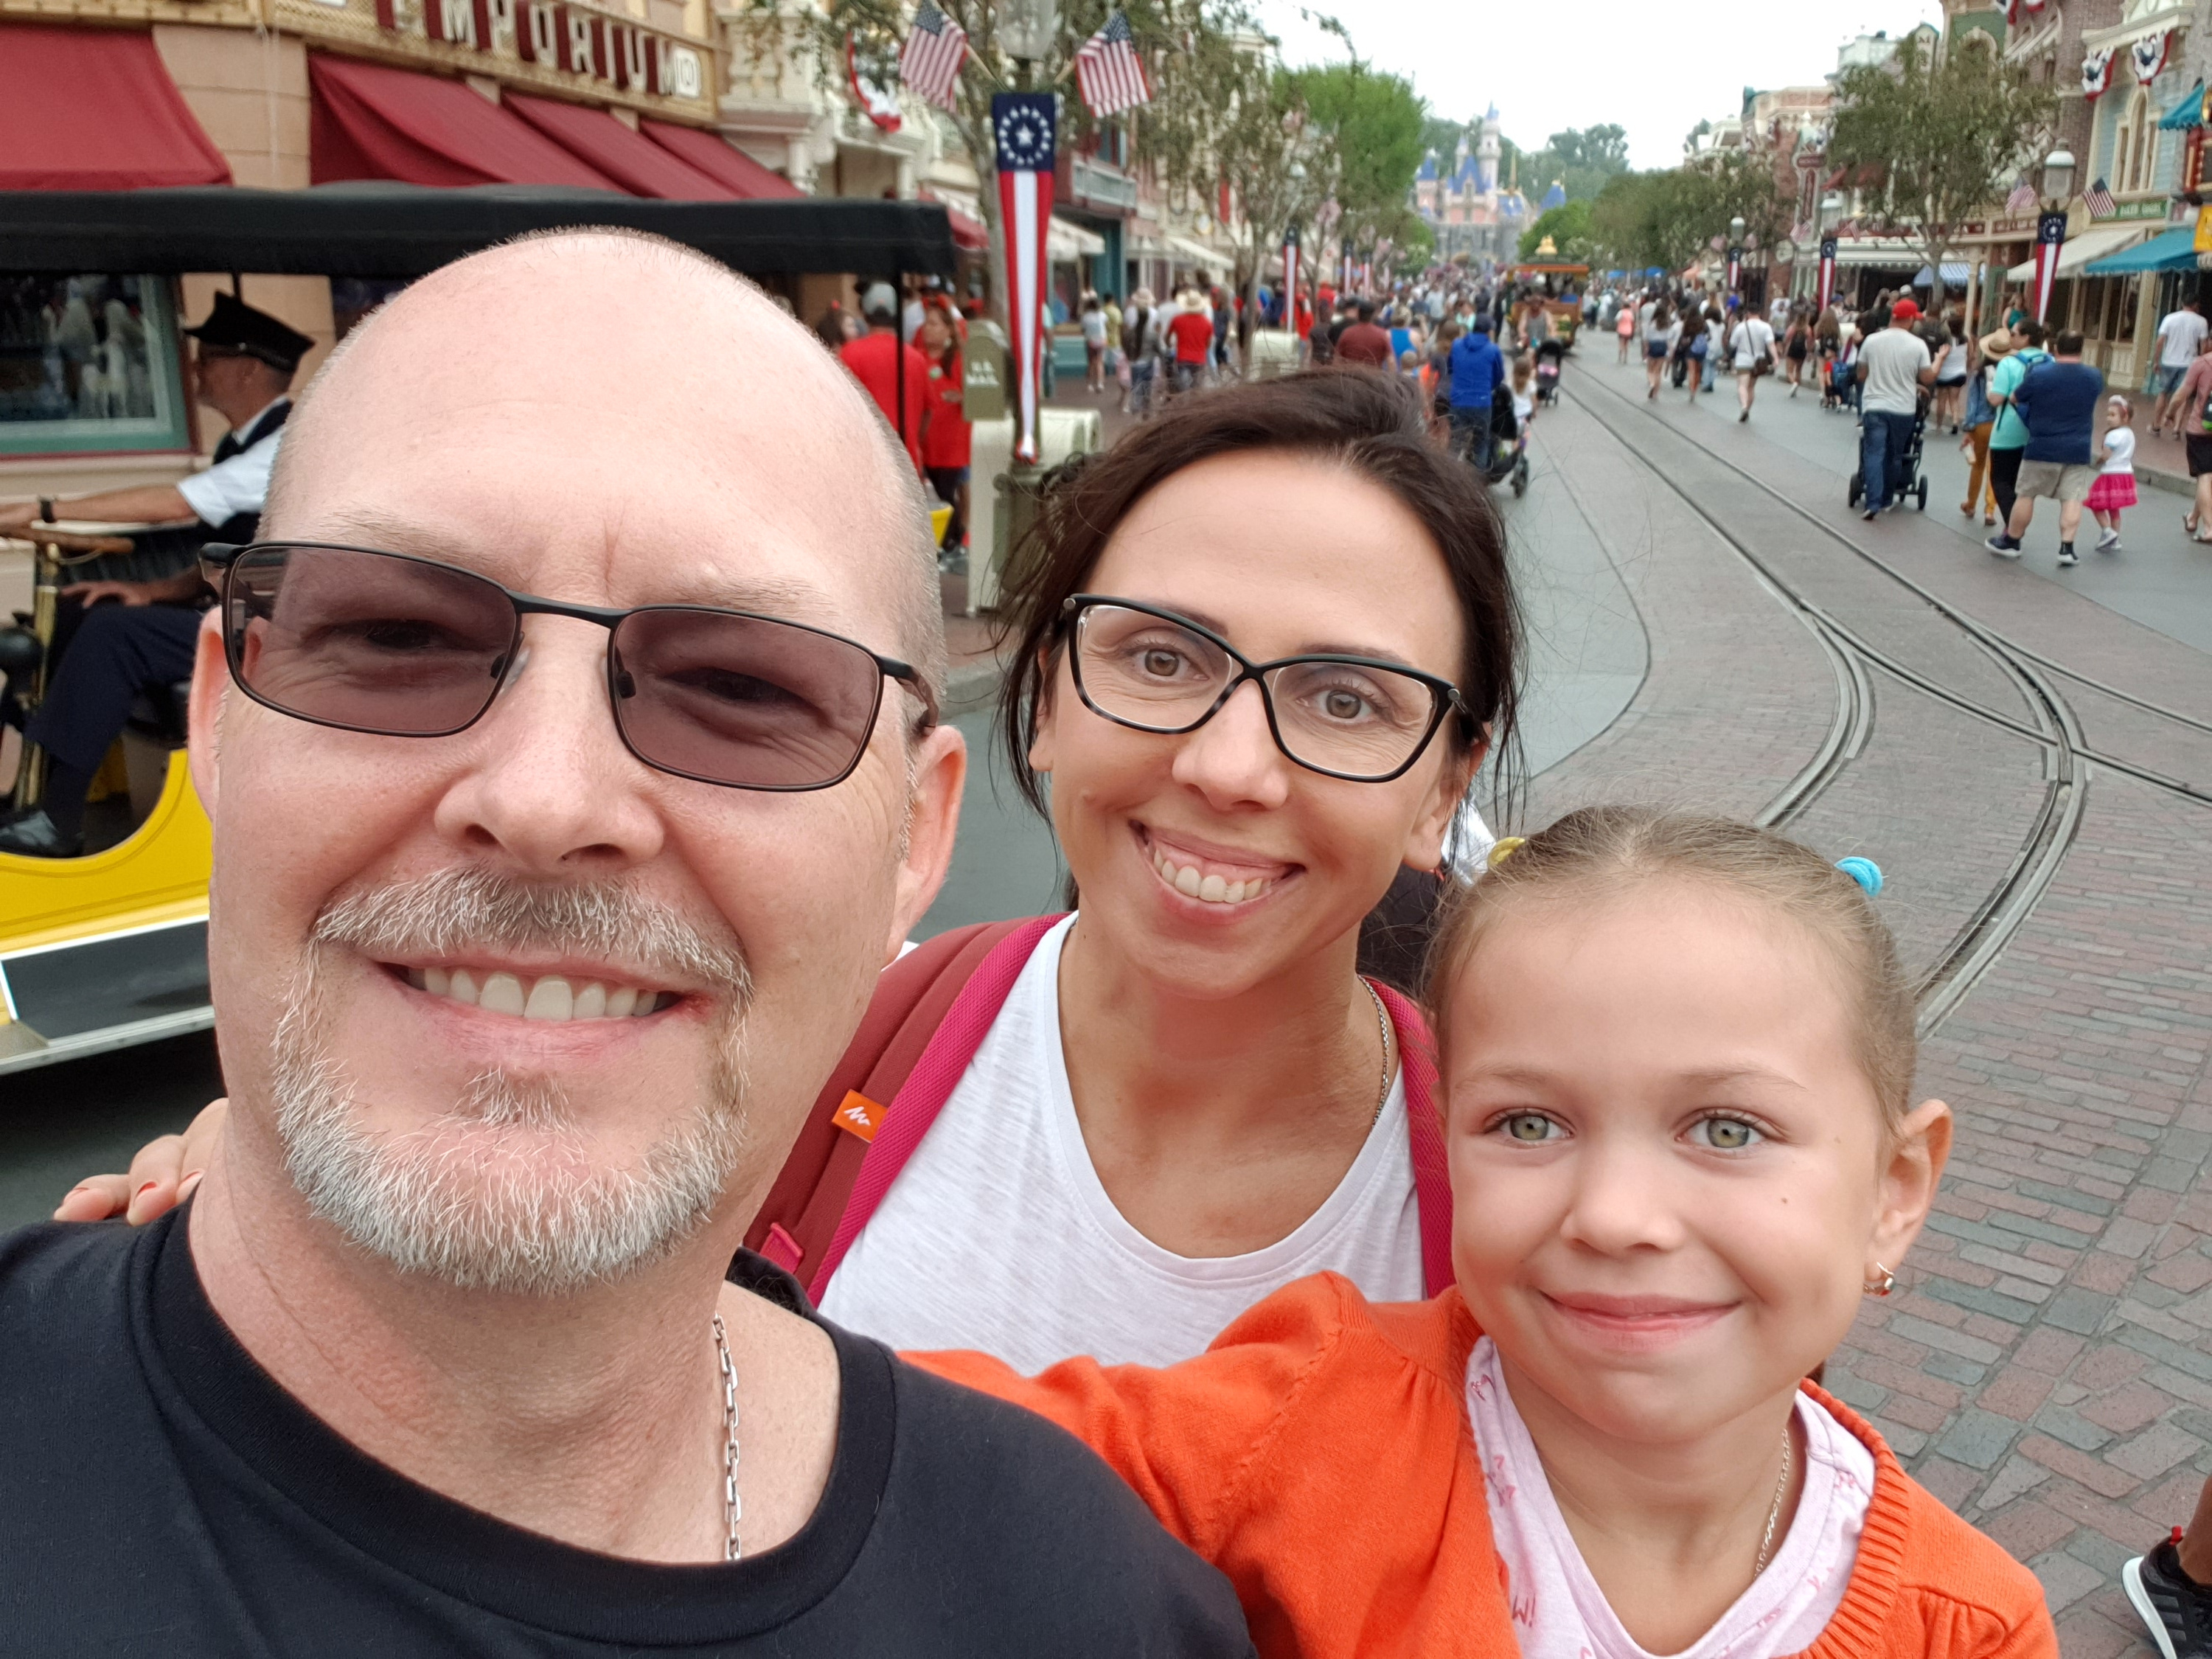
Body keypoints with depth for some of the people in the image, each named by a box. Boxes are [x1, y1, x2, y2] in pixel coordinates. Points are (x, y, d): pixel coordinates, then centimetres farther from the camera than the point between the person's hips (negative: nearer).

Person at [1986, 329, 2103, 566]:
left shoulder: (2038, 374, -10)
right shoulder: (2095, 377, 2)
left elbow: (2015, 399, 4)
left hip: (2042, 447, -2)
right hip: (2079, 449, 2)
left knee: (2026, 494, 9)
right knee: (2072, 498, 2)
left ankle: (2010, 542, 18)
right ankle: (2067, 548, -4)